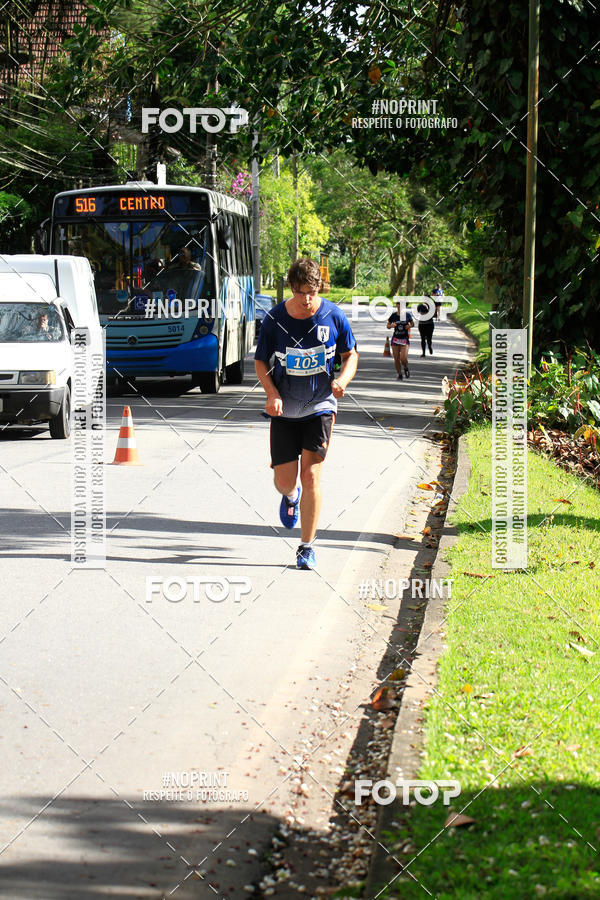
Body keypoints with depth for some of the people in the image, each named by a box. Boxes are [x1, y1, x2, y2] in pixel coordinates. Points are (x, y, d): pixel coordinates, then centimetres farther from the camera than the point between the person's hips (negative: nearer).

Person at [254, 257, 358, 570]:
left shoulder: (334, 316, -7)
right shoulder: (274, 319, -8)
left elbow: (351, 354, 6)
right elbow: (261, 361, 3)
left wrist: (343, 379, -14)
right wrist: (272, 393, -13)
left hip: (320, 407, -1)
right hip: (284, 411, 1)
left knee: (311, 475, -11)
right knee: (284, 481, 2)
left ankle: (307, 547, 2)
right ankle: (291, 496, 43)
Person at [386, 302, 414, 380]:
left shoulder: (407, 315, -1)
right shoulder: (393, 315, -1)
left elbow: (412, 323, 14)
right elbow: (388, 325, 10)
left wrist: (410, 326, -8)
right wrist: (391, 325, -13)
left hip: (405, 339, -1)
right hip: (395, 339, 1)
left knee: (403, 358, -13)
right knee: (396, 359, 2)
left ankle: (406, 369, 19)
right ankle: (400, 375, 18)